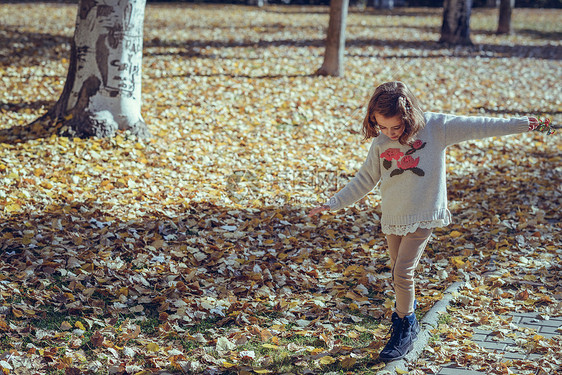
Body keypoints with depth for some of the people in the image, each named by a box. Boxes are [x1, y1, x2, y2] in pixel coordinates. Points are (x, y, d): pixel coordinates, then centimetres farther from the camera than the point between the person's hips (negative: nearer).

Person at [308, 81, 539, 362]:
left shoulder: (435, 127, -10)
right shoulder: (380, 143, 0)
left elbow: (476, 126, -8)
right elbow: (365, 180, 9)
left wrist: (520, 124, -9)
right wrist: (333, 203, 7)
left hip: (423, 215, -4)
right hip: (392, 217, 4)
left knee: (403, 271, -11)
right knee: (398, 272, 11)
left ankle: (406, 326, 5)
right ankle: (407, 306, 38)